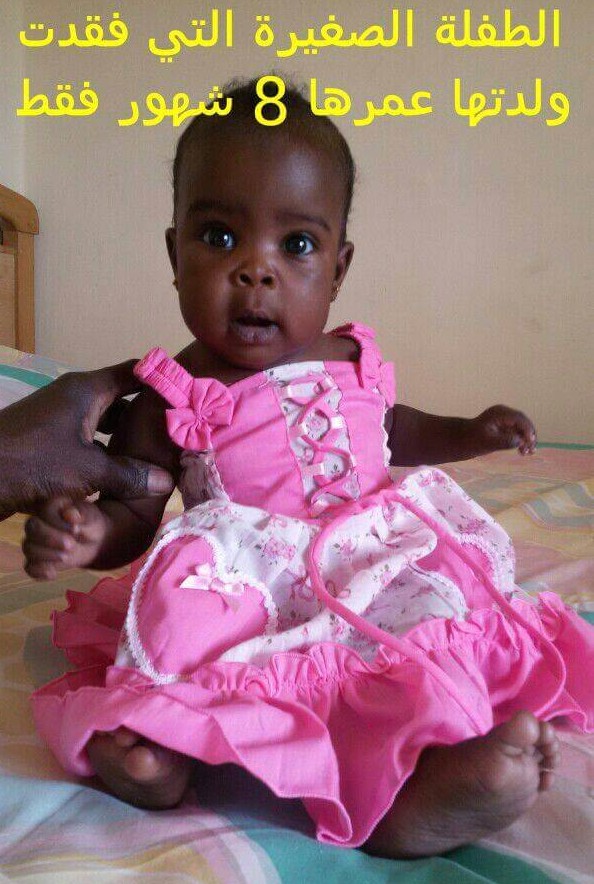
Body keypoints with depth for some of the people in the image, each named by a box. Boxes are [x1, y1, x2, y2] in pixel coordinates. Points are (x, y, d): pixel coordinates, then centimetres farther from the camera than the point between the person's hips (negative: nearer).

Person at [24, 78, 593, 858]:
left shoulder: (353, 361, 7)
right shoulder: (174, 397, -8)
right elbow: (137, 509, -1)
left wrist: (467, 433, 18)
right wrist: (90, 532, -24)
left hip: (377, 579, 4)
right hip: (248, 606, -3)